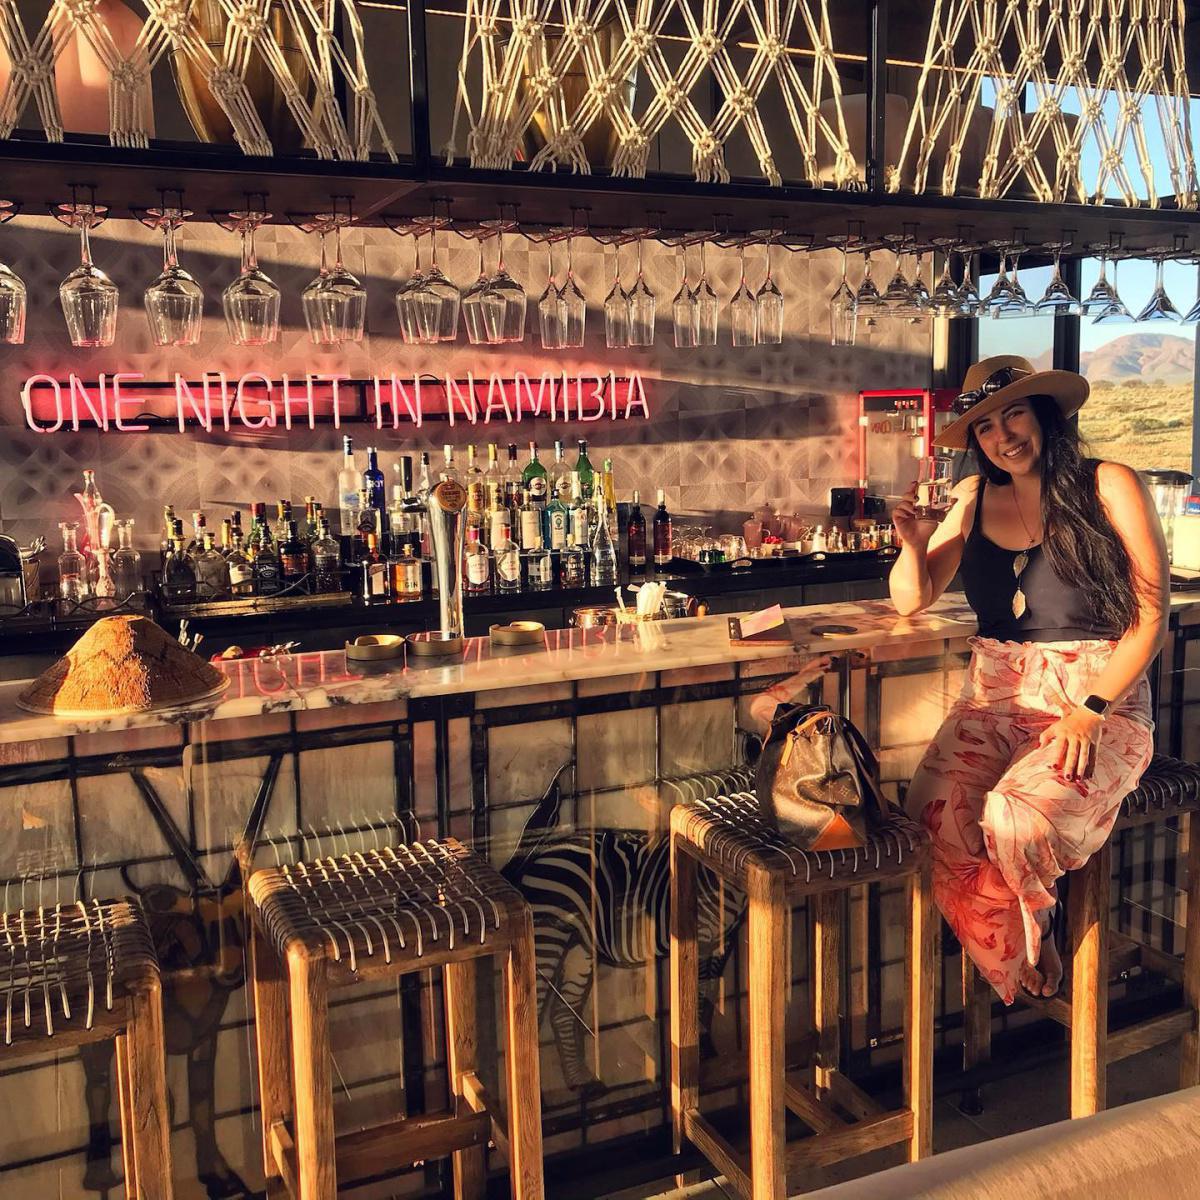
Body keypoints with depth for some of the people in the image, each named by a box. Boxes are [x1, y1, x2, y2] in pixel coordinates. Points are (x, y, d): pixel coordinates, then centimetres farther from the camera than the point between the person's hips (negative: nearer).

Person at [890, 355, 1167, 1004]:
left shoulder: (1108, 486, -1)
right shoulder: (975, 498, 11)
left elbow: (1151, 616, -4)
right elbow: (910, 600, 14)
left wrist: (1090, 711, -14)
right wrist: (915, 545, -8)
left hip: (1102, 701, -4)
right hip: (995, 699, 4)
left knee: (1015, 819, -32)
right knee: (935, 821, -24)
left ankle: (1037, 928, 5)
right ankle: (1019, 968, 2)